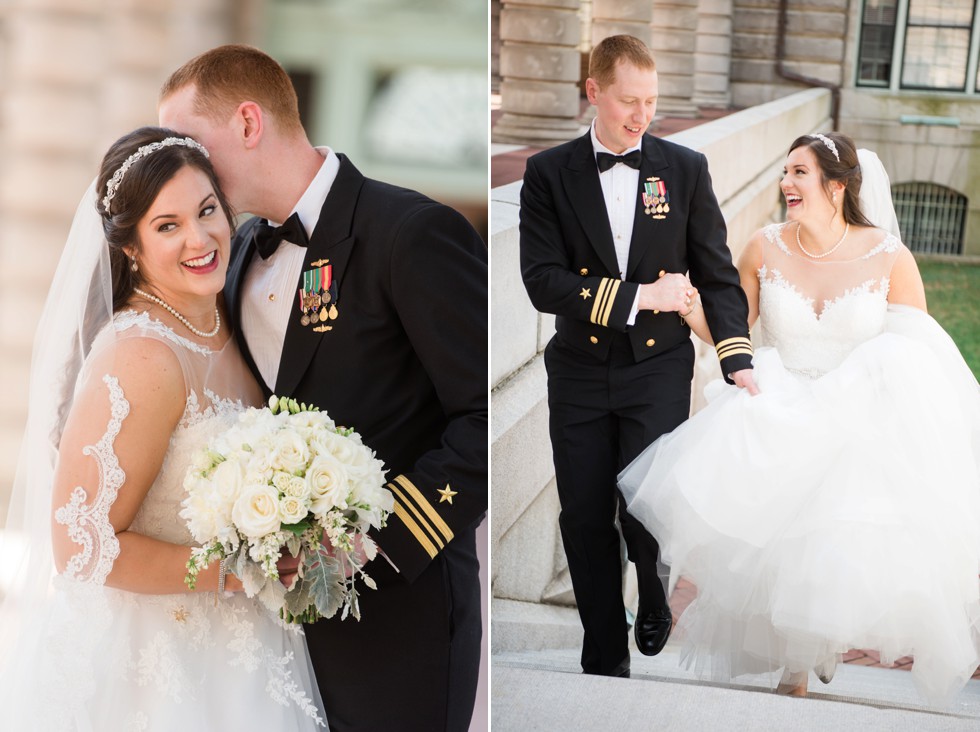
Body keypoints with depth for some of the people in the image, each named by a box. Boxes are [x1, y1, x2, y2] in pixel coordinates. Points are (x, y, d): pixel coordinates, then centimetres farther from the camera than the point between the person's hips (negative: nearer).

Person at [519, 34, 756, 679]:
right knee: (586, 520, 6)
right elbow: (542, 281, -11)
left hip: (659, 368, 0)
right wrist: (640, 295, -16)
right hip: (580, 373, 1)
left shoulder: (685, 169, 1)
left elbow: (718, 274, 2)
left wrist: (738, 360, -11)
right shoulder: (549, 174, -2)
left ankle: (655, 605, 31)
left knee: (646, 512, -5)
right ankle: (605, 658, 25)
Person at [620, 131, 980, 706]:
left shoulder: (889, 257, -5)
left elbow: (919, 353, 2)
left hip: (866, 422, -1)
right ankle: (795, 673, 2)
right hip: (781, 419, 1)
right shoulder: (766, 249, 0)